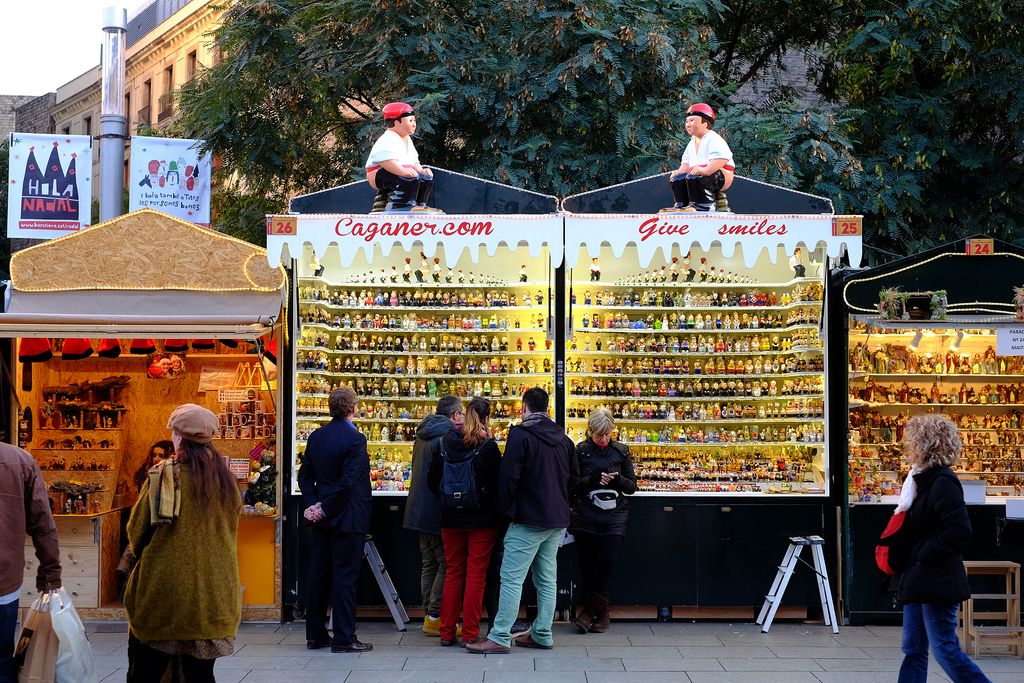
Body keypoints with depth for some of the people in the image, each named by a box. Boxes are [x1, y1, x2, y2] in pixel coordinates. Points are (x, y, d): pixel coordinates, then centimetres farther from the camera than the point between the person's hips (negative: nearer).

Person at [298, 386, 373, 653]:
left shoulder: (316, 437, 6)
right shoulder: (354, 439, -16)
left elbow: (305, 475, 7)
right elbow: (348, 481, -21)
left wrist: (313, 503, 0)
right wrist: (325, 508, -13)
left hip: (322, 519, 7)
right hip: (347, 518, -7)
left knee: (319, 574, 12)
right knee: (345, 576, -2)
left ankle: (315, 634, 18)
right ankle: (344, 638, 0)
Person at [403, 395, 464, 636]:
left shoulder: (423, 435, 14)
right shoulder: (447, 436, -16)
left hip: (419, 511, 10)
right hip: (437, 512, -10)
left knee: (429, 564, 14)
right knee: (446, 564, -3)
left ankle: (429, 616, 16)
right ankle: (435, 617, -4)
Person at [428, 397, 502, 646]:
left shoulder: (444, 443, 0)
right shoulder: (488, 447, -13)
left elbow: (433, 481, 7)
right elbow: (498, 482, -9)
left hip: (451, 518, 4)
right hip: (482, 519, -4)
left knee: (453, 573, 12)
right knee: (476, 576, 2)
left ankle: (447, 632, 14)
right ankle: (470, 634, 3)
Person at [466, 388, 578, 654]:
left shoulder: (521, 435, -11)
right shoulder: (563, 439, 11)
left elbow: (508, 477, -15)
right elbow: (573, 479, 18)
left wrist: (505, 507, -1)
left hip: (528, 520, -7)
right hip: (557, 521, 7)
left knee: (512, 578, -7)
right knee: (547, 579, 12)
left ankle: (500, 637, -8)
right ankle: (542, 634, 15)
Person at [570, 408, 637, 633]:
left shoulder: (621, 451, 8)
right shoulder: (581, 450, 3)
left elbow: (632, 486, 11)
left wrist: (618, 479, -10)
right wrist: (594, 480, -16)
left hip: (614, 516, 1)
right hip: (586, 517, -1)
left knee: (607, 561, -9)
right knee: (588, 565, -1)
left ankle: (590, 610, 3)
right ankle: (600, 612, 11)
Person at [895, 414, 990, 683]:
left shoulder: (943, 482, -16)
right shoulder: (924, 479, 13)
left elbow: (959, 532, -24)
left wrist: (921, 556, -17)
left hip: (937, 580, -10)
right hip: (919, 582, 10)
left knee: (945, 649, -5)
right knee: (913, 650, 11)